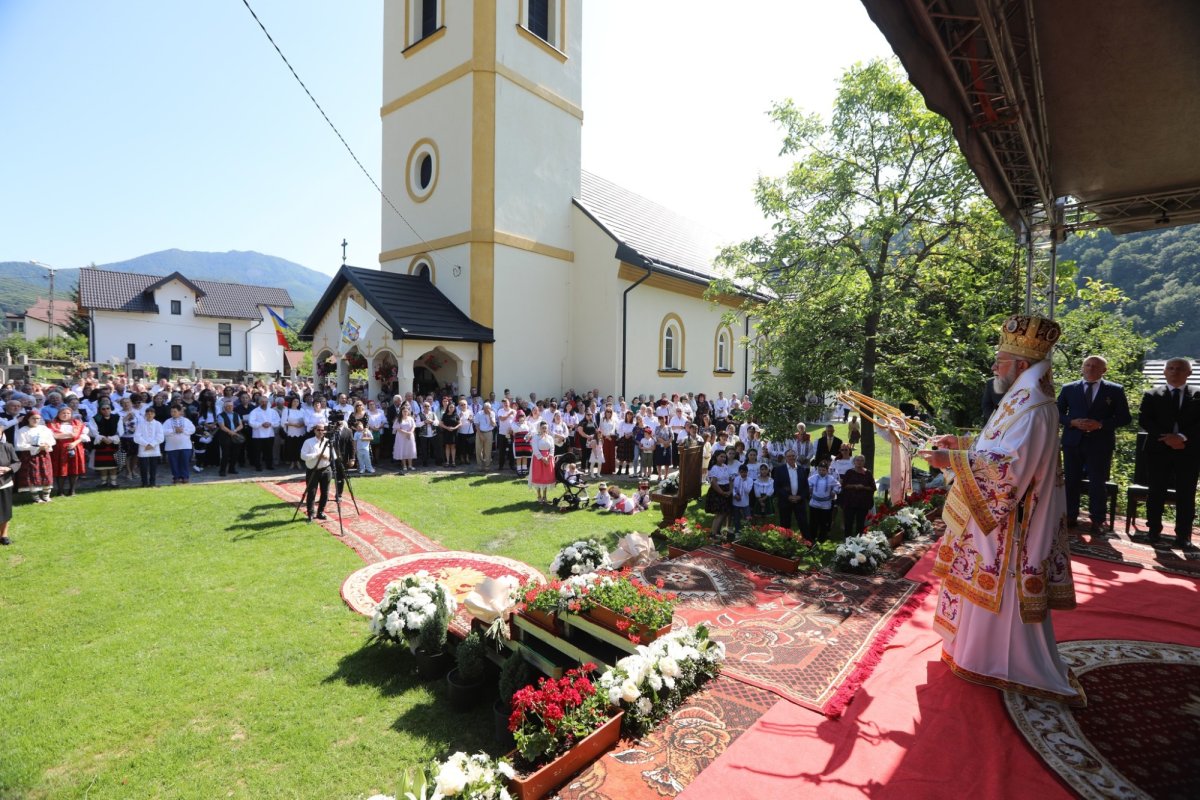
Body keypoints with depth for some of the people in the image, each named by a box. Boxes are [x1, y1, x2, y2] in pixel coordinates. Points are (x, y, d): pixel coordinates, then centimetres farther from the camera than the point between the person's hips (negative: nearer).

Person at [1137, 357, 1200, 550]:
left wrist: (1183, 436, -17)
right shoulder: (1152, 395, 7)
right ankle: (1154, 532, 14)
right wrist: (1165, 437, -15)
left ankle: (1183, 537, 9)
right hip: (1158, 451, 0)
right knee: (1156, 494, 4)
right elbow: (1144, 420, -2)